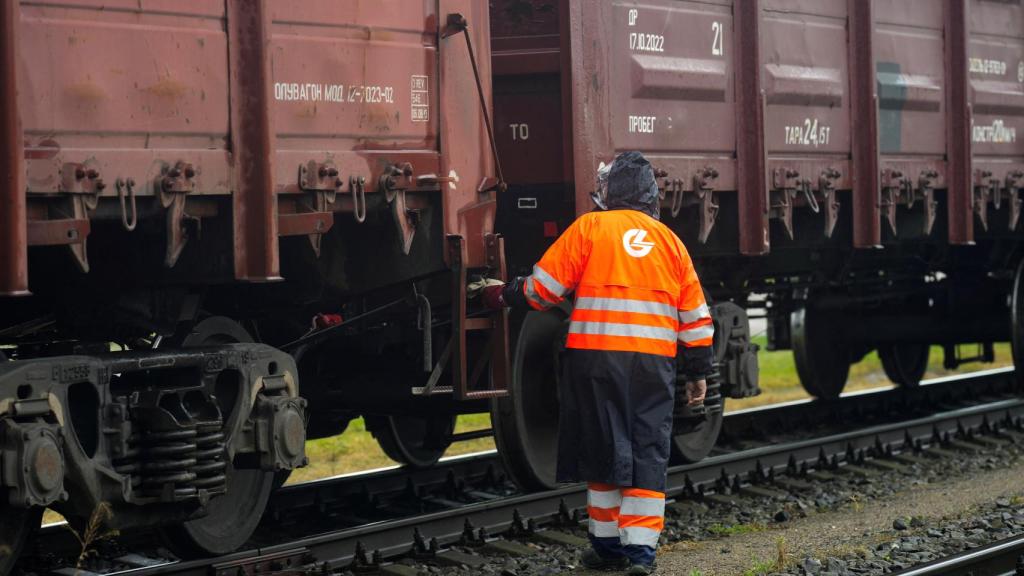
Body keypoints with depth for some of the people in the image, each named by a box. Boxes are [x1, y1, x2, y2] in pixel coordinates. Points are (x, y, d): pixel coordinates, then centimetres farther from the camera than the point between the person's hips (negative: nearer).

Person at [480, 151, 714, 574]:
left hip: (597, 357, -2)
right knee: (648, 455, 4)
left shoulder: (590, 227, 2)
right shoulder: (670, 241, 13)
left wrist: (502, 297, 17)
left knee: (604, 450, 7)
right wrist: (698, 373, 19)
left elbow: (545, 286, 0)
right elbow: (695, 316, 13)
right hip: (655, 363, 2)